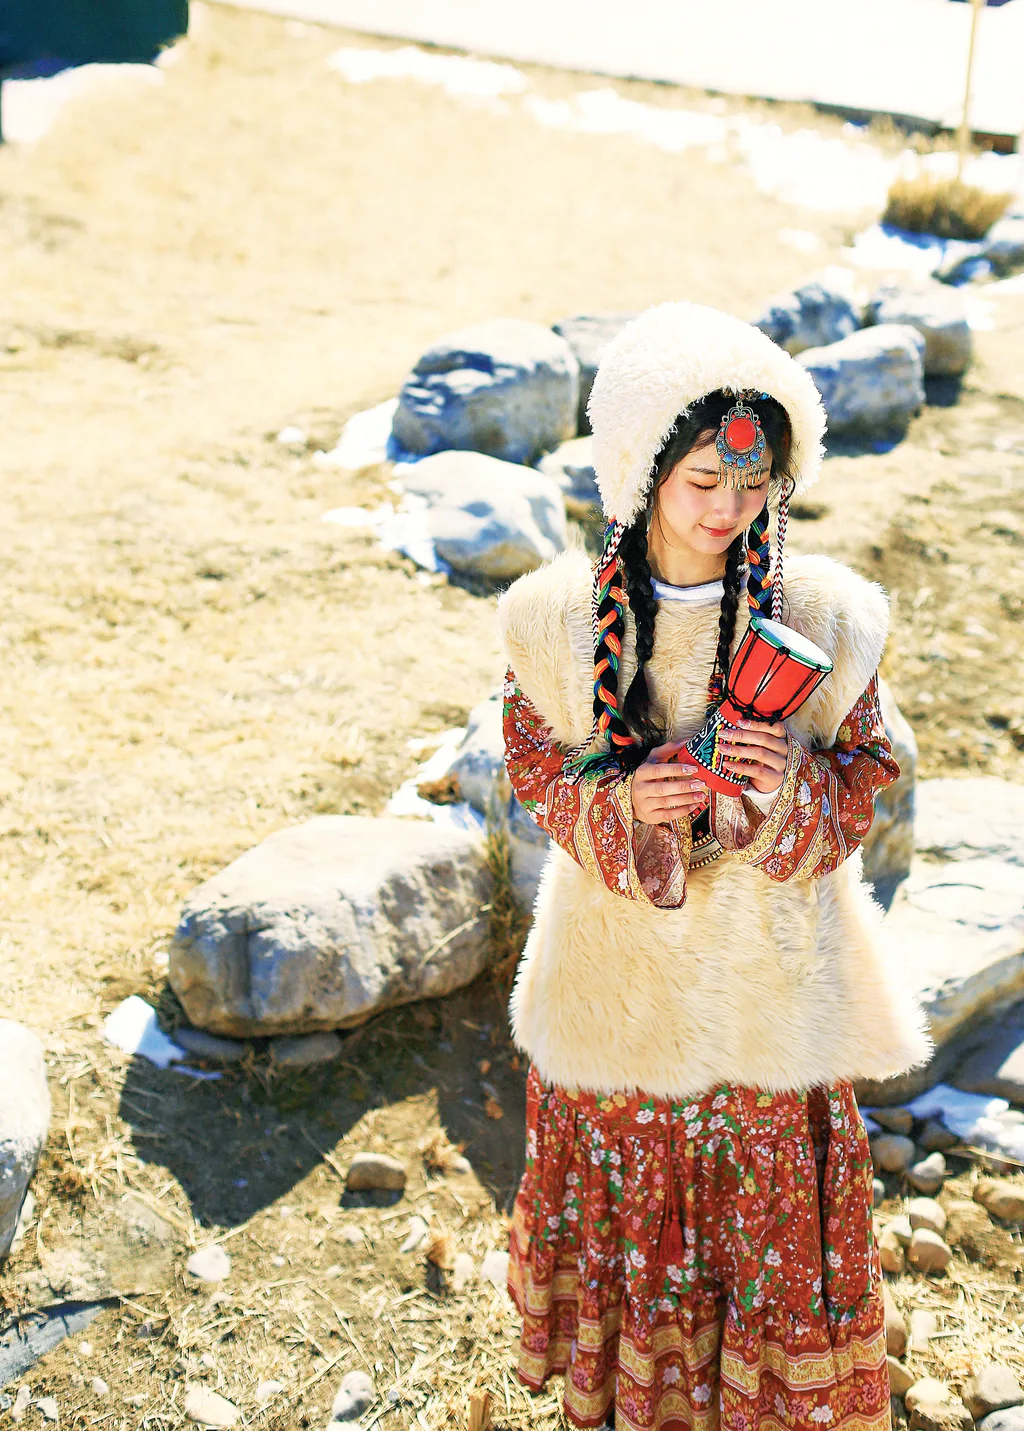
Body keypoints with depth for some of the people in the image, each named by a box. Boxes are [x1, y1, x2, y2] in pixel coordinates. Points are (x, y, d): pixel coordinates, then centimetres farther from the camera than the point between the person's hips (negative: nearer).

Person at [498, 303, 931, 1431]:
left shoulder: (822, 618, -13)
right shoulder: (560, 616, -13)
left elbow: (862, 780, -3)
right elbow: (534, 769, -3)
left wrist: (793, 786, -26)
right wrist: (625, 802, -23)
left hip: (766, 966, 0)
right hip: (619, 964, 0)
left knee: (767, 1199, 17)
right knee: (623, 1183, 19)